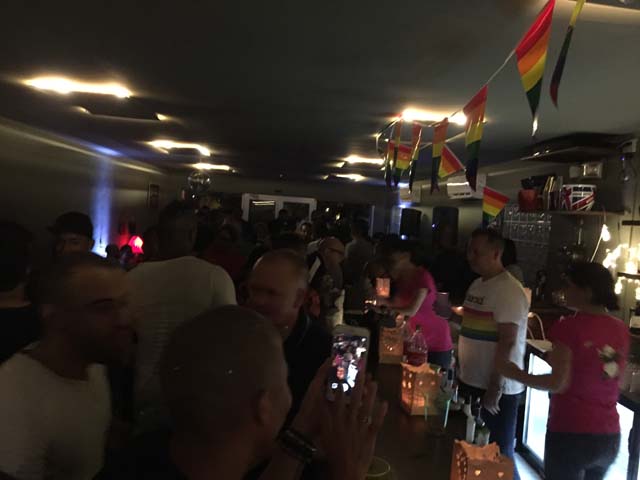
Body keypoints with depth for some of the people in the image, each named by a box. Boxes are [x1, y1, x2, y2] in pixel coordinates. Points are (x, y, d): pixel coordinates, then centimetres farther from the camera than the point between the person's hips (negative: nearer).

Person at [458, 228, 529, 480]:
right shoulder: (477, 285, 9)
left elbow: (507, 343, -20)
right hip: (471, 383, 8)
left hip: (497, 388, -8)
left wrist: (494, 388, -20)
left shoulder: (509, 290, -17)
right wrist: (462, 374, 14)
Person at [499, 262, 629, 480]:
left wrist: (518, 374, -6)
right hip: (609, 437, 6)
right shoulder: (621, 329, 2)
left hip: (570, 433, -6)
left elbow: (558, 383, -19)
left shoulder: (569, 326, -16)